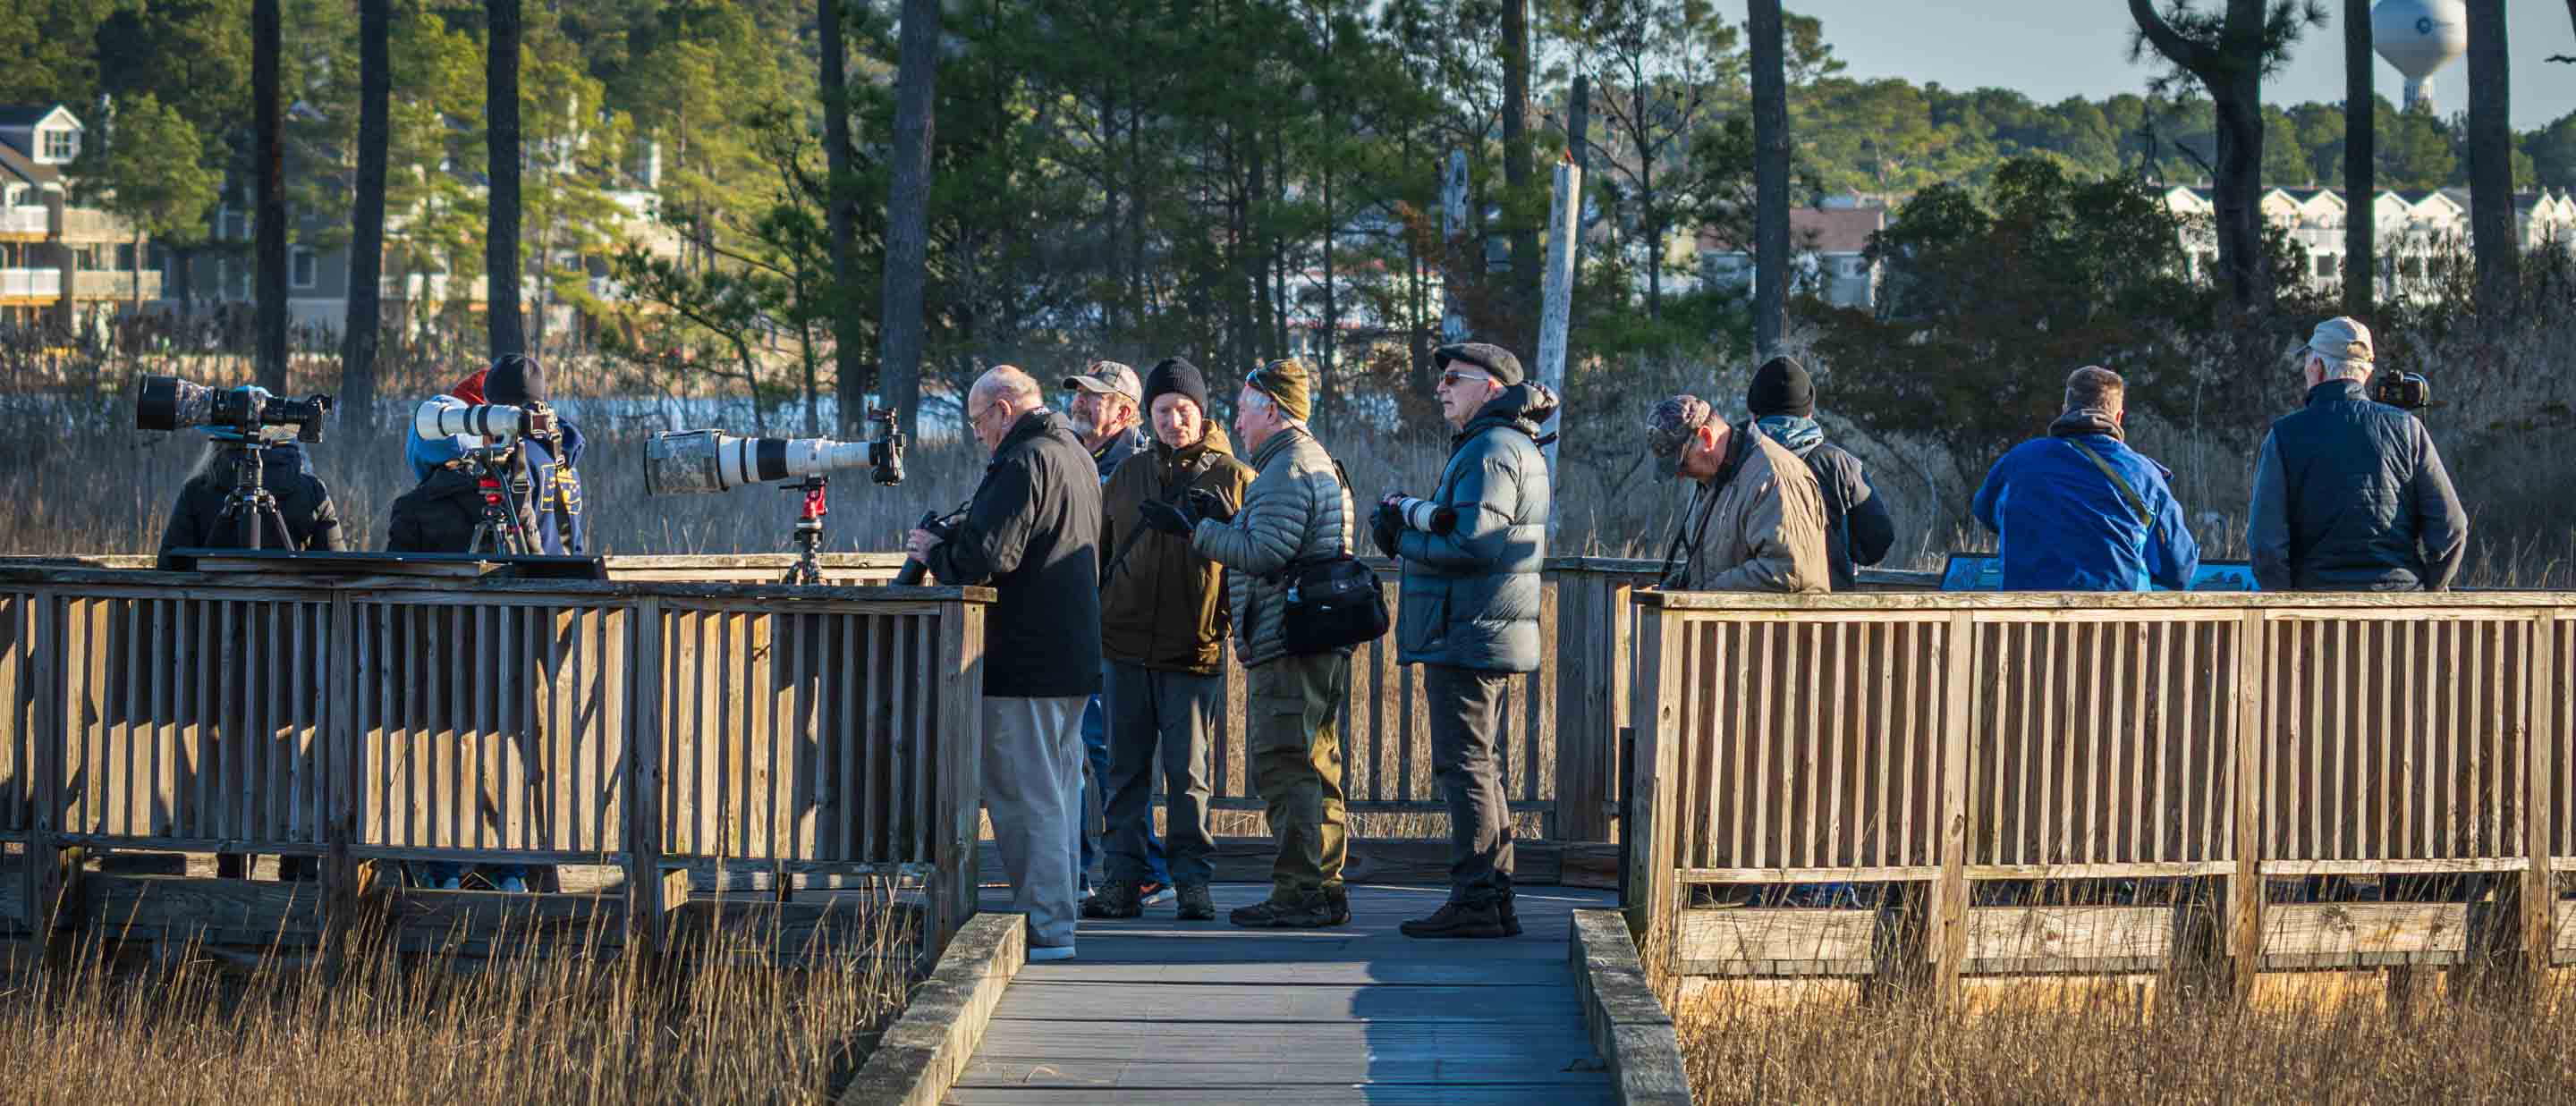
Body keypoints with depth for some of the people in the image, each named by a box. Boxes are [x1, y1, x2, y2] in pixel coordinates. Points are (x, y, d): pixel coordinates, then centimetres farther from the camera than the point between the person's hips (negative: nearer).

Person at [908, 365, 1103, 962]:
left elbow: (987, 556, -24)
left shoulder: (1024, 462, -16)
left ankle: (1043, 926, -5)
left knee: (1025, 794, -5)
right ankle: (1053, 914, 21)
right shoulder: (1076, 455, 16)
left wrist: (935, 551, -5)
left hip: (1025, 661, -10)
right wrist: (955, 543, 18)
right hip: (1074, 659, 10)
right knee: (1056, 791, 15)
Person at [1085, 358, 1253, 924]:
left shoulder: (1233, 479, 1)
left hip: (1194, 653, -3)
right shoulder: (1128, 474, 11)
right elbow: (1100, 549, 18)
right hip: (1125, 645, 3)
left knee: (1188, 772, -2)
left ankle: (1193, 880, 4)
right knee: (1126, 769, 6)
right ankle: (1124, 880, 10)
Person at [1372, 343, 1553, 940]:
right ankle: (1495, 900, 17)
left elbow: (1470, 546, -23)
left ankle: (1473, 901, -10)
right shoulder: (1520, 450, 20)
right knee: (1479, 766, 14)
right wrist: (1413, 526, 5)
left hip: (1465, 637, -11)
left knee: (1465, 765, -9)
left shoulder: (1489, 452, -14)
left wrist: (1403, 540, -8)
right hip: (1488, 636, 11)